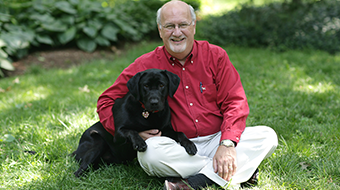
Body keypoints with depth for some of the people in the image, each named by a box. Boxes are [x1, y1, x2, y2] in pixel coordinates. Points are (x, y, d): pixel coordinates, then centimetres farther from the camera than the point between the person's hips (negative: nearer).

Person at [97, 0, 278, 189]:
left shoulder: (215, 55, 3)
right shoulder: (145, 65, 0)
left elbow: (235, 102, -1)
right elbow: (107, 102, 4)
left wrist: (227, 144, -18)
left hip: (216, 139, 2)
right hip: (176, 149, -1)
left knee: (267, 136, -18)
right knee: (150, 152, -34)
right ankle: (242, 169, -22)